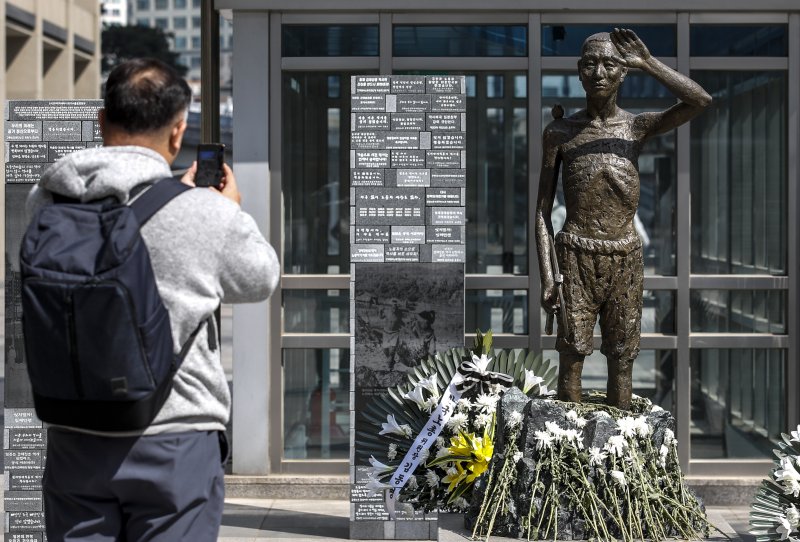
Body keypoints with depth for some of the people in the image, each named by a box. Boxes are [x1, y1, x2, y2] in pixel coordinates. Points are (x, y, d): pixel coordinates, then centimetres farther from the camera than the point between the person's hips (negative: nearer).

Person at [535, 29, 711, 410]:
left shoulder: (637, 127, 5)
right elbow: (543, 211, 2)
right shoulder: (560, 132, 2)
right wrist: (546, 277, -6)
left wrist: (646, 63, -13)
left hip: (626, 257, 2)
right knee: (571, 359, -2)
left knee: (622, 361, 7)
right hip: (577, 255, -2)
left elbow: (700, 101, -12)